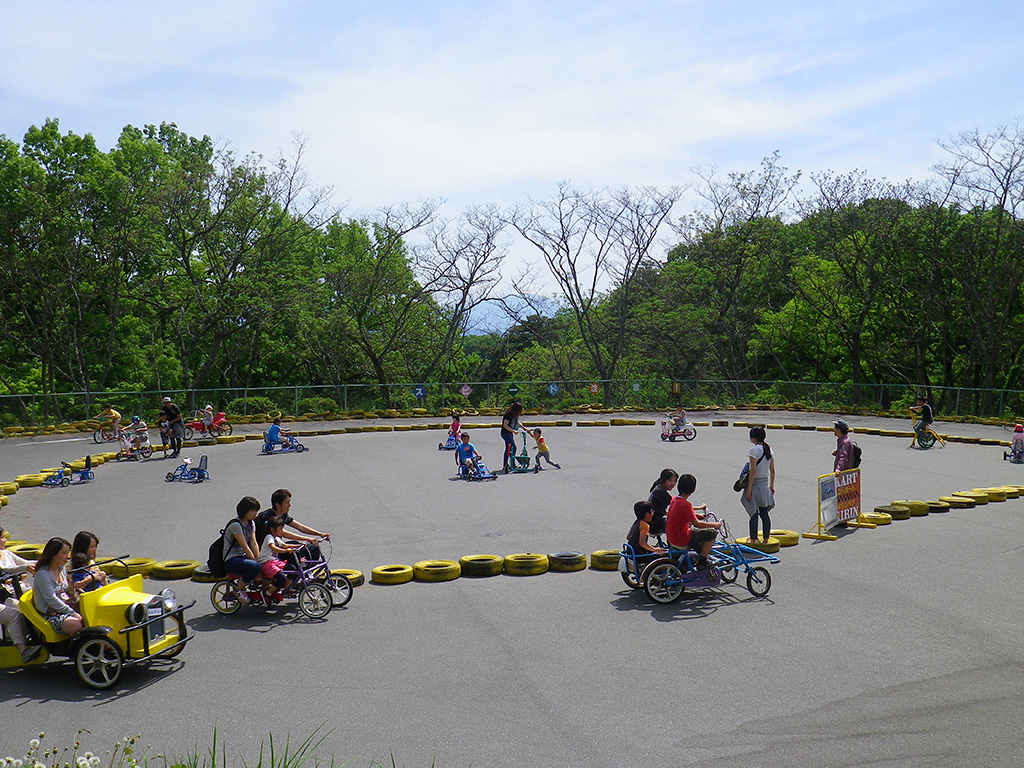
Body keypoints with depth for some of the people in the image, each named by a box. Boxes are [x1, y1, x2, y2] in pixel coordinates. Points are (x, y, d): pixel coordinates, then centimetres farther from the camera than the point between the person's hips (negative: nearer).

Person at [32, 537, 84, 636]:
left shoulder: (62, 569, 13)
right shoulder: (42, 574, -12)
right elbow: (51, 599, -18)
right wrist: (73, 613, -20)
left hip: (66, 608, 7)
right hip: (49, 616, -7)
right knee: (77, 625, -33)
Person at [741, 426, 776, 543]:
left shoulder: (754, 450, -14)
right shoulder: (769, 449, 8)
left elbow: (753, 470, -19)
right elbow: (772, 470, 11)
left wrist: (749, 488, -17)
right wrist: (771, 486, 20)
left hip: (755, 484, -7)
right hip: (765, 485, 7)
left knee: (753, 514, -2)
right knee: (764, 514, 11)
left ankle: (753, 541, 3)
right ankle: (766, 540, 15)